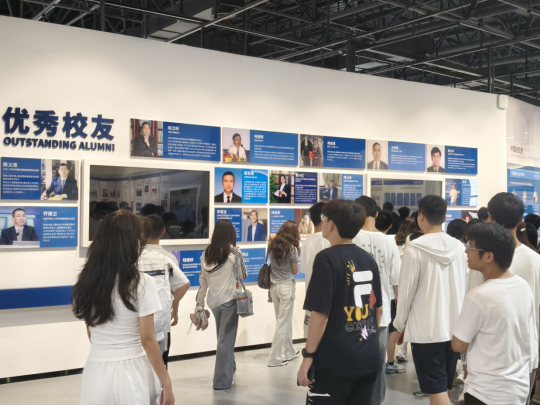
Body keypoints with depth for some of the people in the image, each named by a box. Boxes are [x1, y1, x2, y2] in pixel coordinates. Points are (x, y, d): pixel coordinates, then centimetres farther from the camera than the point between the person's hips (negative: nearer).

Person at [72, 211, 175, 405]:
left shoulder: (86, 281, 2)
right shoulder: (142, 283, -14)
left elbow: (91, 334, 12)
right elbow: (147, 340, -13)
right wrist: (167, 384, -5)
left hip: (97, 373, 4)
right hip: (132, 374, -4)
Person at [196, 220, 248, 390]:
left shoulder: (206, 253, 5)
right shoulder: (234, 251, -8)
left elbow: (202, 280, 8)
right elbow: (243, 275, 1)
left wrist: (200, 302, 15)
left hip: (213, 301, 5)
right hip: (229, 300, -5)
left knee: (223, 338, 21)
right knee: (226, 340, 1)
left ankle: (230, 368, 37)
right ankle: (222, 381, 4)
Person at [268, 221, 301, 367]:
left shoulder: (272, 246, 4)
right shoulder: (291, 248, -10)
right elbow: (295, 271, -5)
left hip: (274, 285, 6)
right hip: (286, 286, -6)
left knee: (283, 320, 15)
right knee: (283, 322, 1)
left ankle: (289, 352, 26)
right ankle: (275, 358, 3)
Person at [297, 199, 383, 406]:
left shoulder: (327, 259, -13)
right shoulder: (368, 259, 6)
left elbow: (320, 314, -17)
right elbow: (379, 309, 13)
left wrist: (308, 355, -9)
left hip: (335, 360, -6)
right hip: (369, 358, 7)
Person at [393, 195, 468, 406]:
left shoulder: (415, 249, -13)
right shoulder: (459, 247, 2)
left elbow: (406, 291, -10)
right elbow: (464, 288, 9)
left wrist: (400, 325, 3)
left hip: (426, 329, -5)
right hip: (454, 327, 6)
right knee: (444, 387, 18)